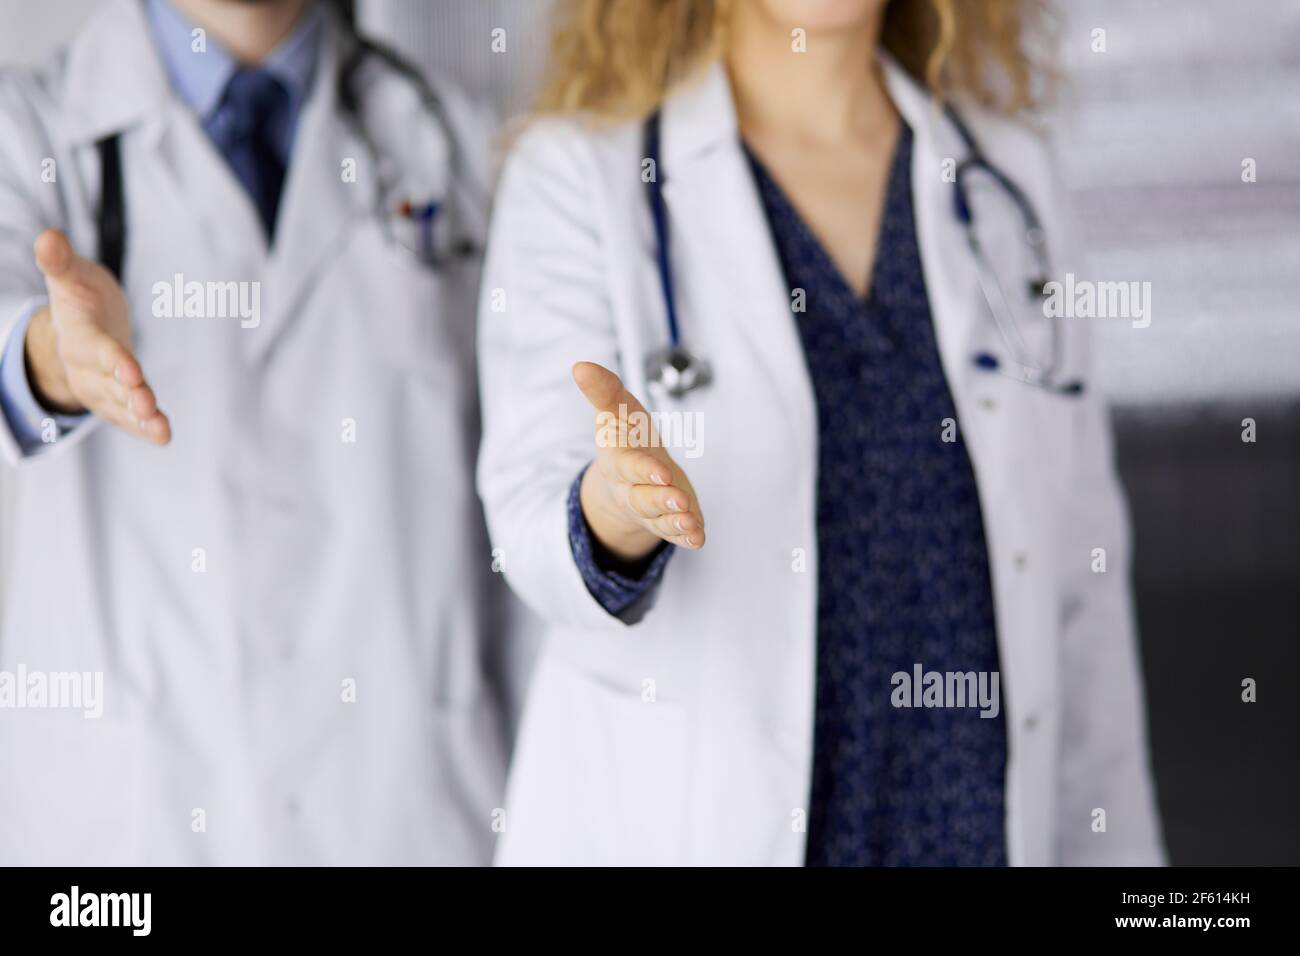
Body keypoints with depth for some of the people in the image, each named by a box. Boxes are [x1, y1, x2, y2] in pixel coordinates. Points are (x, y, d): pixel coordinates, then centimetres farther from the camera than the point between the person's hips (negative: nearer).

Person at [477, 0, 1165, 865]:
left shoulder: (1004, 171, 7)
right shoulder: (575, 173, -4)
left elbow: (1080, 554, 8)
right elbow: (536, 529, -13)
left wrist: (1113, 847, 7)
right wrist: (617, 502, -36)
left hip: (979, 824, 3)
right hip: (688, 825, -3)